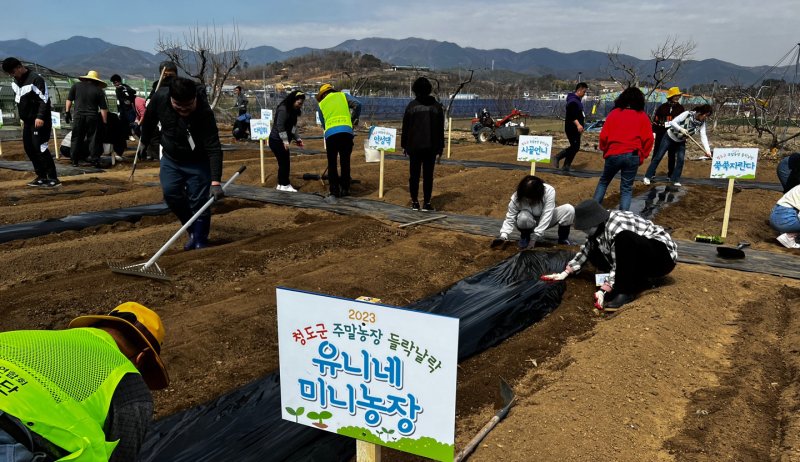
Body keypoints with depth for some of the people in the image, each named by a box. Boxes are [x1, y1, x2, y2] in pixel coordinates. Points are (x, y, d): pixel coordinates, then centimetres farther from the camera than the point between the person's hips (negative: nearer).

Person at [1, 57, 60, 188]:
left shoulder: (35, 79, -15)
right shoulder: (15, 81, 12)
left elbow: (44, 100, -19)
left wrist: (40, 117, -26)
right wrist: (22, 118, 20)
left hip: (39, 121, -9)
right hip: (27, 121, 9)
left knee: (40, 148, -13)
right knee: (28, 148, 8)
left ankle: (53, 178, -11)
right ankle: (42, 177, 15)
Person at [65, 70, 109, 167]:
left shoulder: (76, 86, 8)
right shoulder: (99, 90, 2)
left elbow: (69, 100, 8)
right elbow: (103, 109, -1)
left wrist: (67, 112, 15)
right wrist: (104, 122, 1)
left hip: (78, 116, 2)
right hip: (93, 117, -2)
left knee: (76, 139, 9)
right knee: (93, 139, 3)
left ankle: (75, 161, 13)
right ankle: (95, 160, 2)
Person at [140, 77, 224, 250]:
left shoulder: (204, 112, -32)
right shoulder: (160, 97, -20)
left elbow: (214, 149, -35)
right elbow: (149, 119, 2)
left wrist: (216, 181, -41)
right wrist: (144, 142, 15)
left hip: (198, 162, -4)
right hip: (170, 159, 4)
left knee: (199, 201, -6)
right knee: (171, 194, -5)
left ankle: (200, 240, 7)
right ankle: (193, 231, 14)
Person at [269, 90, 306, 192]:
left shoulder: (292, 111, 13)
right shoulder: (283, 109, -17)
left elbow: (292, 127, 18)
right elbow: (280, 126, -22)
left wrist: (297, 138, 8)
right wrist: (285, 141, -25)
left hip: (282, 141, 9)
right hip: (276, 141, -9)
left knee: (284, 163, 11)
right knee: (284, 163, -7)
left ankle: (281, 184, 19)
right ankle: (285, 185, 1)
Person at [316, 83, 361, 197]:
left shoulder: (321, 104, 21)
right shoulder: (343, 96, 19)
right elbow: (357, 104, 5)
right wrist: (354, 119, 19)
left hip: (330, 133, 0)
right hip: (346, 131, 0)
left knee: (332, 163, 10)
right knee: (345, 162, 12)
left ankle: (334, 191, 7)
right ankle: (345, 189, 15)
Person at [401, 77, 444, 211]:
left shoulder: (411, 106, -2)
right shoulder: (437, 106, 5)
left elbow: (405, 128, 0)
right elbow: (441, 128, 8)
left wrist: (404, 145, 7)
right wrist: (440, 147, 13)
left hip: (414, 146, -1)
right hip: (431, 146, 1)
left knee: (414, 174, 6)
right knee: (428, 175, 3)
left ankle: (415, 202, 8)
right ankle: (426, 203, 2)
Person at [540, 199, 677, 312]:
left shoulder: (616, 226, -28)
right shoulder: (599, 226, -2)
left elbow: (619, 265, -29)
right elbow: (585, 251, 7)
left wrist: (603, 291, -33)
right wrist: (565, 273, 1)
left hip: (663, 255, -9)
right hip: (640, 259, 9)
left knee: (624, 239, -37)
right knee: (595, 252, -3)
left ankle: (626, 291, -25)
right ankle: (637, 282, -1)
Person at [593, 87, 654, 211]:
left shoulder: (614, 113, 2)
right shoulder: (643, 116, 4)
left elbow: (604, 135, 0)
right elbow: (648, 139, 1)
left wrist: (604, 150, 15)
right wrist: (642, 155, 12)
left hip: (613, 154, 0)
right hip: (633, 156, 0)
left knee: (604, 181, 20)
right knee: (626, 188, 8)